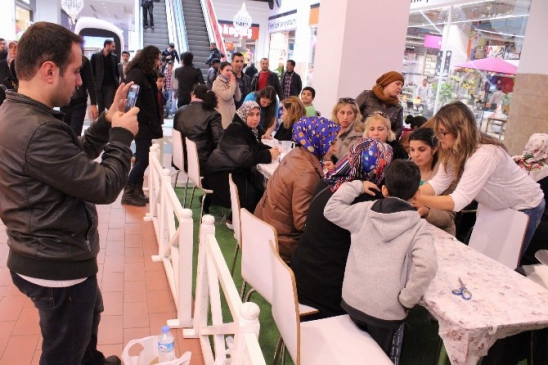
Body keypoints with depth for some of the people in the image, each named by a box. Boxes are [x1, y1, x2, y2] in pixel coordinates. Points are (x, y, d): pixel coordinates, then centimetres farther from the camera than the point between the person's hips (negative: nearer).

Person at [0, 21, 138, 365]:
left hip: (45, 255, 11)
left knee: (90, 314, 34)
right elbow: (104, 187, -25)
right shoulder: (38, 130, -31)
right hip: (57, 264, -11)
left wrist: (108, 121, 2)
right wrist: (122, 135, -12)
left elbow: (76, 156, 11)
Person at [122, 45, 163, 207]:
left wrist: (155, 121, 8)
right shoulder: (136, 74, -11)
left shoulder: (147, 74, 16)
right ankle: (128, 193, 3)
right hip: (142, 124, -9)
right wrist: (147, 119, -18)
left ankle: (137, 192, 17)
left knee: (142, 159, 10)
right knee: (143, 160, -7)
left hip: (147, 124, 9)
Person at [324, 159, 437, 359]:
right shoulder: (419, 226, -9)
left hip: (353, 299, 3)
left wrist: (356, 185, 17)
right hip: (386, 310, -2)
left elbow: (331, 209, 13)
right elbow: (426, 266, -25)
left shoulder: (364, 211, 0)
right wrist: (407, 299, -13)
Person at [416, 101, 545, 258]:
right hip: (500, 206, 7)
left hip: (524, 206, -7)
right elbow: (438, 183, -18)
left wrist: (415, 199, -48)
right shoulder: (454, 151, -11)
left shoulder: (483, 155, -38)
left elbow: (459, 200, -43)